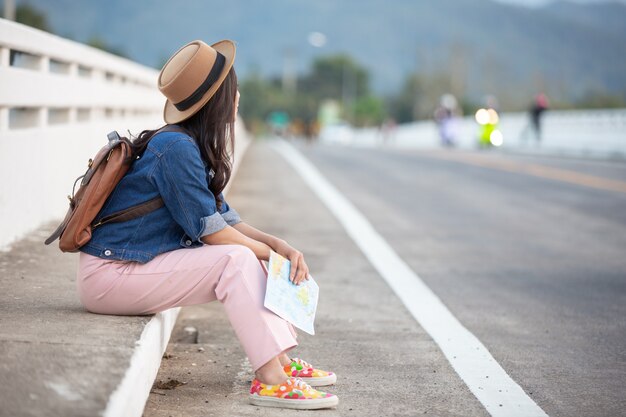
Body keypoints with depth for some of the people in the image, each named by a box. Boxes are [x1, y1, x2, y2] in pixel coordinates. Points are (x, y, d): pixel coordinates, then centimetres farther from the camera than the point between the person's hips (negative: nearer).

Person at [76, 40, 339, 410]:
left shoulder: (193, 148, 11)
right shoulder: (176, 147, -19)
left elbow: (229, 222, 11)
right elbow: (212, 231, -19)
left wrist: (282, 247, -4)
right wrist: (269, 252, -5)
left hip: (142, 265, 10)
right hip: (109, 274, -10)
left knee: (251, 258, 5)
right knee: (237, 259, -21)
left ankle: (282, 360, -1)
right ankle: (269, 380, -25)